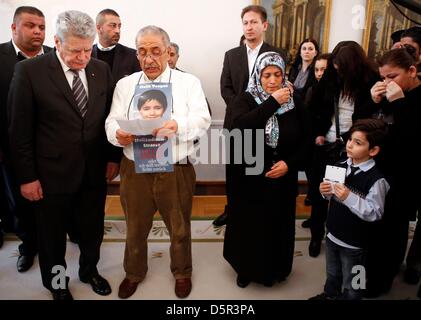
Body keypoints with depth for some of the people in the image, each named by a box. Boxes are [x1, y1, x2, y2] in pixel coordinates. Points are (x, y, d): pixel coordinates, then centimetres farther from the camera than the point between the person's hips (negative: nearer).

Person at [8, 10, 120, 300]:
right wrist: (27, 176, -8)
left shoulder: (101, 69, 0)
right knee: (53, 234, 17)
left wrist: (113, 157, 5)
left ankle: (89, 270, 46)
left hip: (95, 171, 3)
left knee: (93, 228, 19)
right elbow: (20, 130, -9)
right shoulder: (30, 71, -11)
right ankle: (56, 283, 42)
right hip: (53, 173, -3)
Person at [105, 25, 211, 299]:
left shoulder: (189, 82, 0)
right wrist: (118, 134, -22)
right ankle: (134, 272, 45)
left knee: (180, 228, 15)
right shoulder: (125, 85, 8)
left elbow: (202, 121, -12)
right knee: (136, 228, 17)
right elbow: (112, 122, 2)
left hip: (176, 170, -1)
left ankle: (182, 272, 42)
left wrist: (178, 126, -33)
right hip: (135, 170, 2)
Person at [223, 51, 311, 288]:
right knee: (250, 225, 10)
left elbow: (306, 140, 3)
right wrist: (273, 102, -26)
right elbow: (240, 126, -28)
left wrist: (289, 163, -12)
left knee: (278, 225, 15)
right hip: (250, 178, -2)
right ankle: (246, 269, 34)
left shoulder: (294, 102, 1)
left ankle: (275, 269, 39)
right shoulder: (245, 100, -6)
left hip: (283, 178, 2)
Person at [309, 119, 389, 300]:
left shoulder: (376, 179, -24)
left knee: (351, 285, 18)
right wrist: (326, 192, -13)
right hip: (333, 234, 6)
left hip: (354, 242, -6)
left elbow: (375, 213, -25)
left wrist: (349, 197, -32)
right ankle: (329, 294, 55)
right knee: (332, 274, 31)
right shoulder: (340, 167, -5)